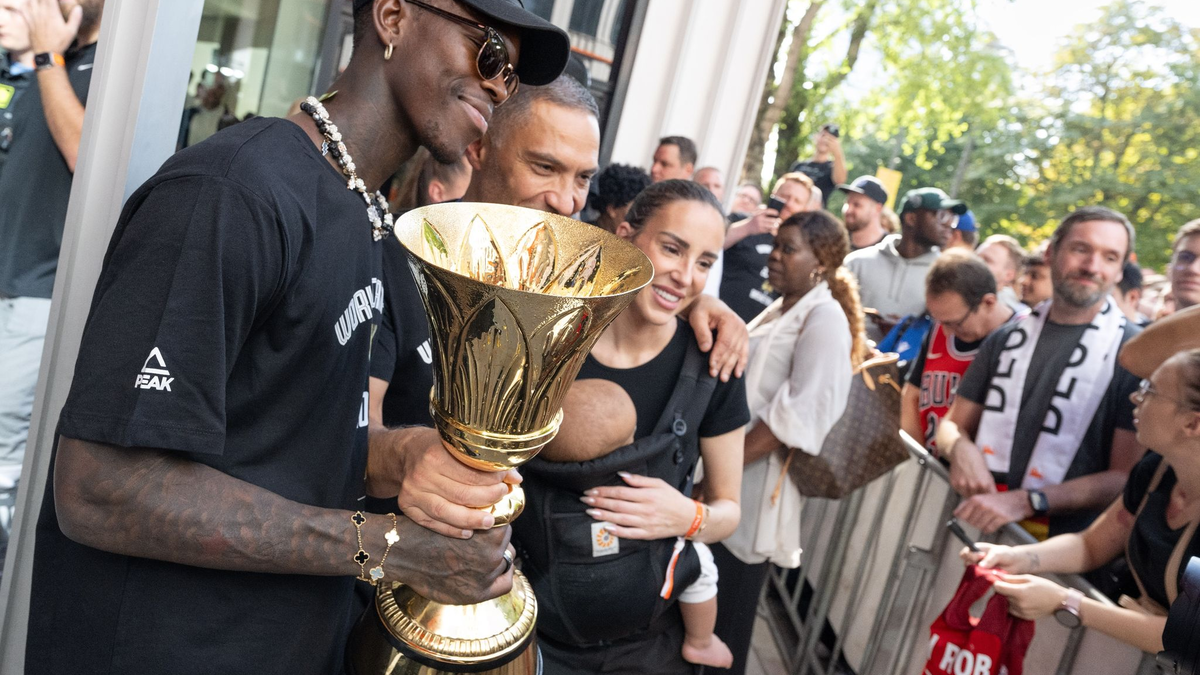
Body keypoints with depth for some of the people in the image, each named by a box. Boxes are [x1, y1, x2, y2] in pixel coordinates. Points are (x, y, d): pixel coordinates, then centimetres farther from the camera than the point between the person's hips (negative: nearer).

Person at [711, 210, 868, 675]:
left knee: (723, 620, 3)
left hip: (753, 488, -8)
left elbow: (800, 413, -22)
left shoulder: (824, 318, -13)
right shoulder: (779, 311, 15)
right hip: (727, 481, 8)